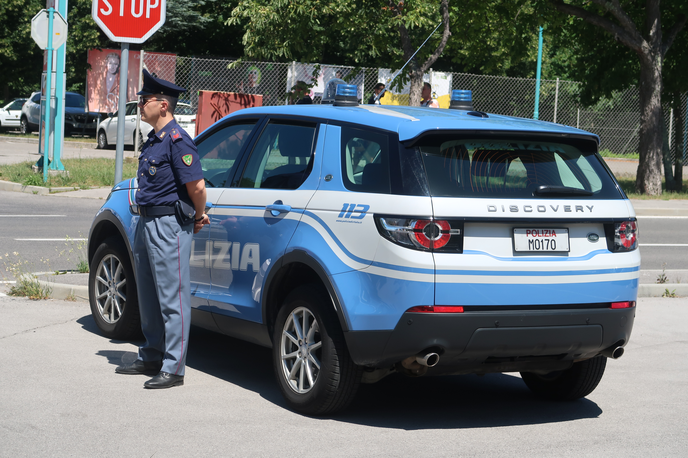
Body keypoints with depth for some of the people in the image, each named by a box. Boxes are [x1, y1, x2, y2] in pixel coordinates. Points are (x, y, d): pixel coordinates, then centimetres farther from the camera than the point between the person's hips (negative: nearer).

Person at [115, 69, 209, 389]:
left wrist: (199, 217, -9)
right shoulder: (153, 140, 15)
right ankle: (151, 358, 28)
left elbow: (196, 185, -23)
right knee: (148, 297, 17)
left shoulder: (177, 140, -16)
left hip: (169, 226, -10)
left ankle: (173, 368, -2)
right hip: (147, 224, 10)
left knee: (172, 298, -5)